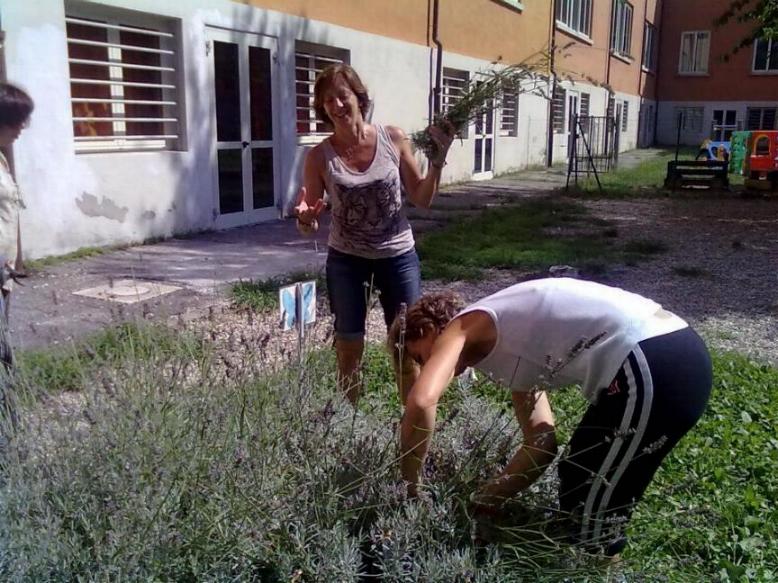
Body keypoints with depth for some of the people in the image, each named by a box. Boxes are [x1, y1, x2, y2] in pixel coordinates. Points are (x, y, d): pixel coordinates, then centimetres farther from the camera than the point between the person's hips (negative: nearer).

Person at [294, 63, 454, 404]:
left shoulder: (393, 139, -7)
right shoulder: (320, 156, -8)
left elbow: (422, 199, 1)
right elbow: (310, 226, -3)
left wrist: (439, 157, -12)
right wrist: (305, 220, -26)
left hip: (398, 257, 0)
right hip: (346, 261, 0)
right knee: (348, 350, 11)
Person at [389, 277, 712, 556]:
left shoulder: (462, 327, 4)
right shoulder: (508, 344, 26)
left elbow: (421, 401, -15)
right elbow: (541, 445, 23)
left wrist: (411, 485, -2)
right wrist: (486, 500, 24)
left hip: (649, 367, -10)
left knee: (592, 517, 7)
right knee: (578, 484, 25)